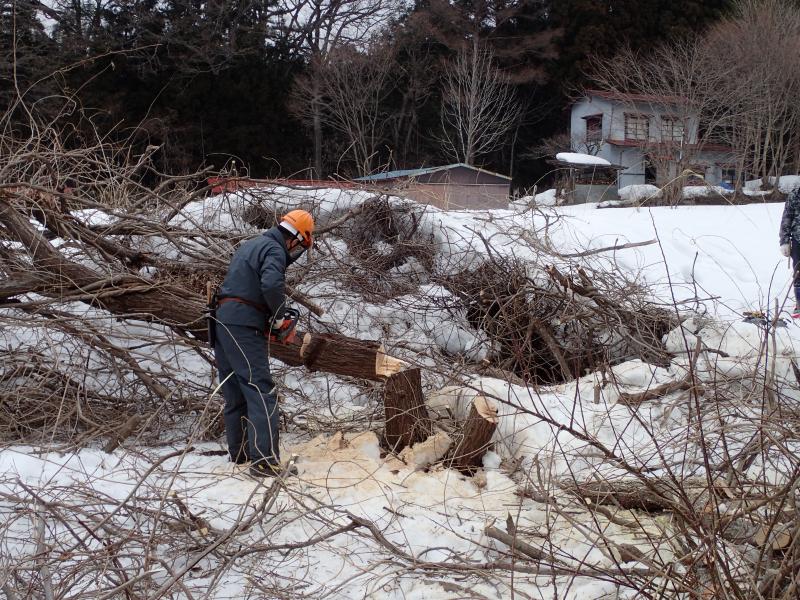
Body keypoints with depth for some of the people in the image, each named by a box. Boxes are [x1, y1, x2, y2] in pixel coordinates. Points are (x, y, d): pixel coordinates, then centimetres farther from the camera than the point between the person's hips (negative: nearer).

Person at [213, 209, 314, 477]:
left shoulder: (250, 245, 22)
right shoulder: (274, 250, -8)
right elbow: (272, 284, -26)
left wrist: (270, 314, 16)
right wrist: (278, 317, -10)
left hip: (223, 322, 10)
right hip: (243, 327, -10)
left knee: (235, 393, 15)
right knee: (261, 391, -14)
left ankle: (240, 453, 23)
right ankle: (265, 461, -21)